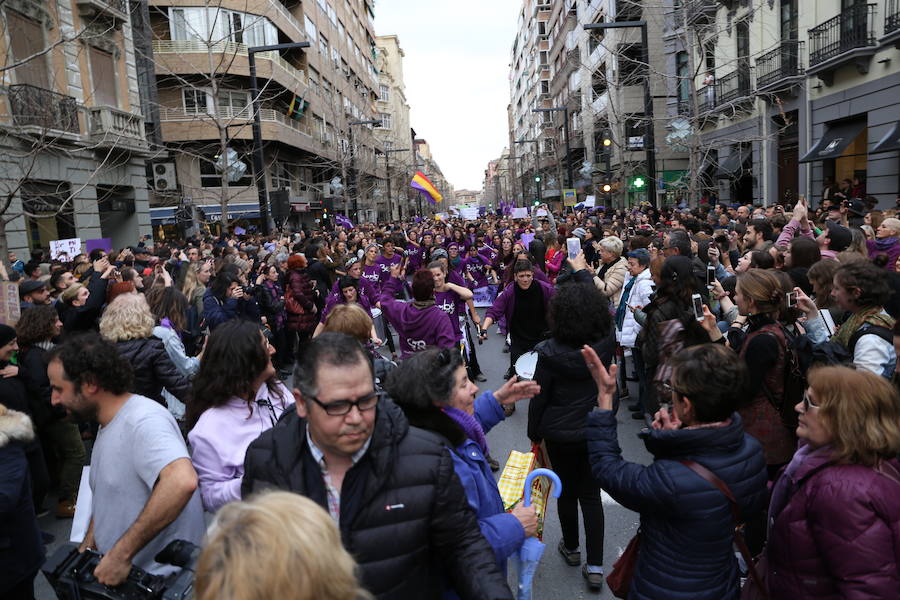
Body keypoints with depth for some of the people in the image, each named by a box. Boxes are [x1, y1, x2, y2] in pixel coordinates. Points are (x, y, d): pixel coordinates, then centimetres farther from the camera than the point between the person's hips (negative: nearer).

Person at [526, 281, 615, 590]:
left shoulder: (550, 353, -21)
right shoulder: (607, 344, -14)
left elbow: (538, 398, -12)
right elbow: (608, 324, 9)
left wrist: (534, 434, 4)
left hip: (560, 433, -2)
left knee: (567, 491, 18)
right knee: (591, 494, 12)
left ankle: (571, 548, 39)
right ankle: (595, 566, 16)